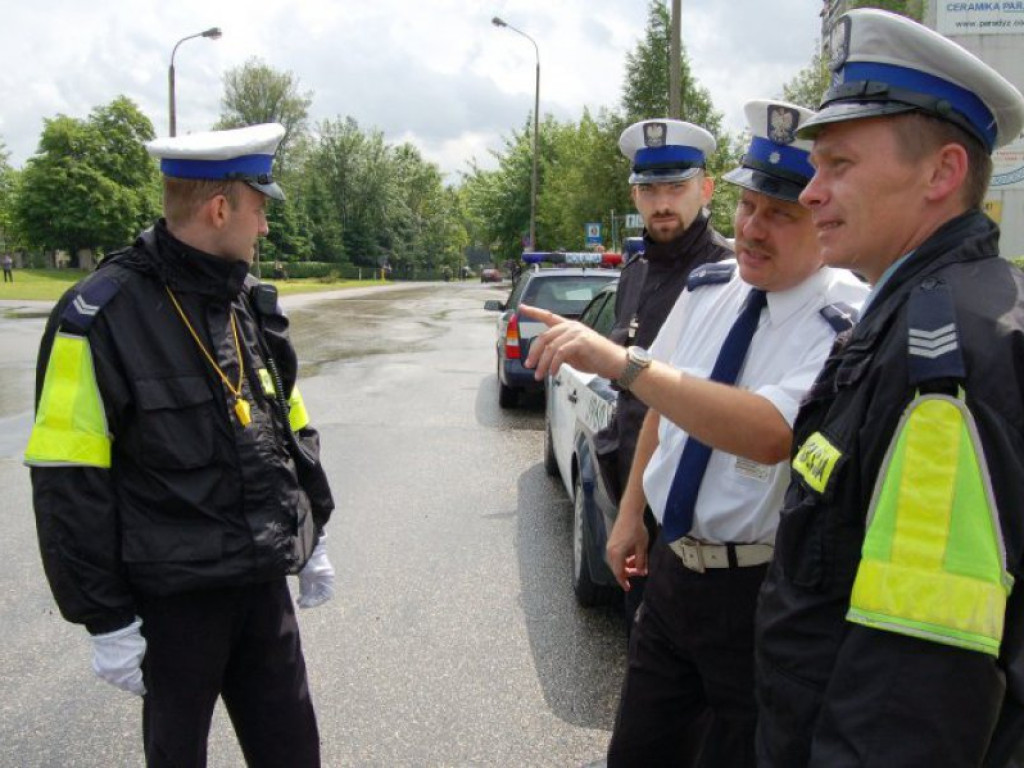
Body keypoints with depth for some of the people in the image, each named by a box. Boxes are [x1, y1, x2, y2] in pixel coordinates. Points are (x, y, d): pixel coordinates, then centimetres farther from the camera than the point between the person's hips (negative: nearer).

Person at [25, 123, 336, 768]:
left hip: (263, 582, 6)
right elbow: (70, 485, -15)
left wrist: (314, 538, 17)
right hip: (173, 595, -5)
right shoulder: (102, 317, -15)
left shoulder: (252, 304, 6)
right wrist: (106, 619, -12)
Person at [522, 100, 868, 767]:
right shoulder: (706, 290, 1)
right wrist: (631, 512, 16)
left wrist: (619, 361, -38)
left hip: (760, 591, -6)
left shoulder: (845, 324, -20)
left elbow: (769, 434, -36)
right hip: (671, 564, 6)